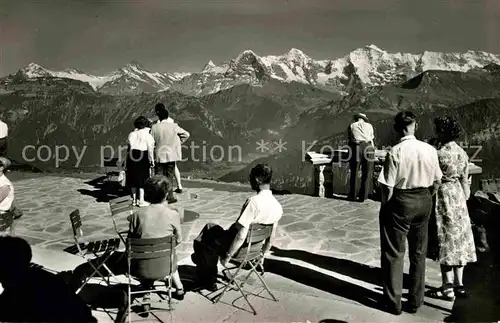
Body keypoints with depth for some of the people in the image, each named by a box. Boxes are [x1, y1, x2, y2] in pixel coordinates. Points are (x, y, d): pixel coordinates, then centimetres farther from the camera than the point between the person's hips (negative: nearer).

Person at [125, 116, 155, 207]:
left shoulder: (131, 134, 7)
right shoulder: (147, 135, -4)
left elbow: (129, 148, 6)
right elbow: (150, 149, -7)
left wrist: (126, 163, 10)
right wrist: (152, 161, 0)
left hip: (132, 158, 4)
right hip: (143, 158, -4)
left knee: (133, 179, 13)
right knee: (142, 179, 3)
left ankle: (134, 199, 20)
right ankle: (141, 200, 3)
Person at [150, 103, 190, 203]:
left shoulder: (154, 127, -5)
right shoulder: (173, 126, -7)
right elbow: (186, 134, -2)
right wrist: (179, 142, 12)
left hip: (159, 156, 1)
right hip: (170, 155, -1)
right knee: (169, 177, 7)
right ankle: (169, 197, 11)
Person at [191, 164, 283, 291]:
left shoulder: (253, 202, -29)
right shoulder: (278, 206, -6)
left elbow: (241, 236, -30)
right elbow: (272, 237, 4)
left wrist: (228, 256, -18)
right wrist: (264, 252, 19)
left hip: (237, 247, -8)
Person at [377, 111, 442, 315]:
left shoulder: (395, 152, -19)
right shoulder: (430, 150, -5)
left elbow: (388, 187, -17)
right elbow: (437, 182, 3)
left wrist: (386, 206, -2)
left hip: (400, 202, -5)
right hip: (424, 202, 5)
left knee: (393, 253, 10)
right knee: (419, 253, 18)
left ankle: (394, 302, 21)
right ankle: (415, 301, 30)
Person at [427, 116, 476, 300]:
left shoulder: (439, 153, -18)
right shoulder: (462, 153, 4)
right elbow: (464, 180, 10)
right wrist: (465, 198, 18)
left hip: (443, 197, -7)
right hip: (458, 196, 7)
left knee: (445, 241, 0)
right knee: (458, 239, 13)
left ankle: (448, 288, 7)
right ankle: (459, 284, 22)